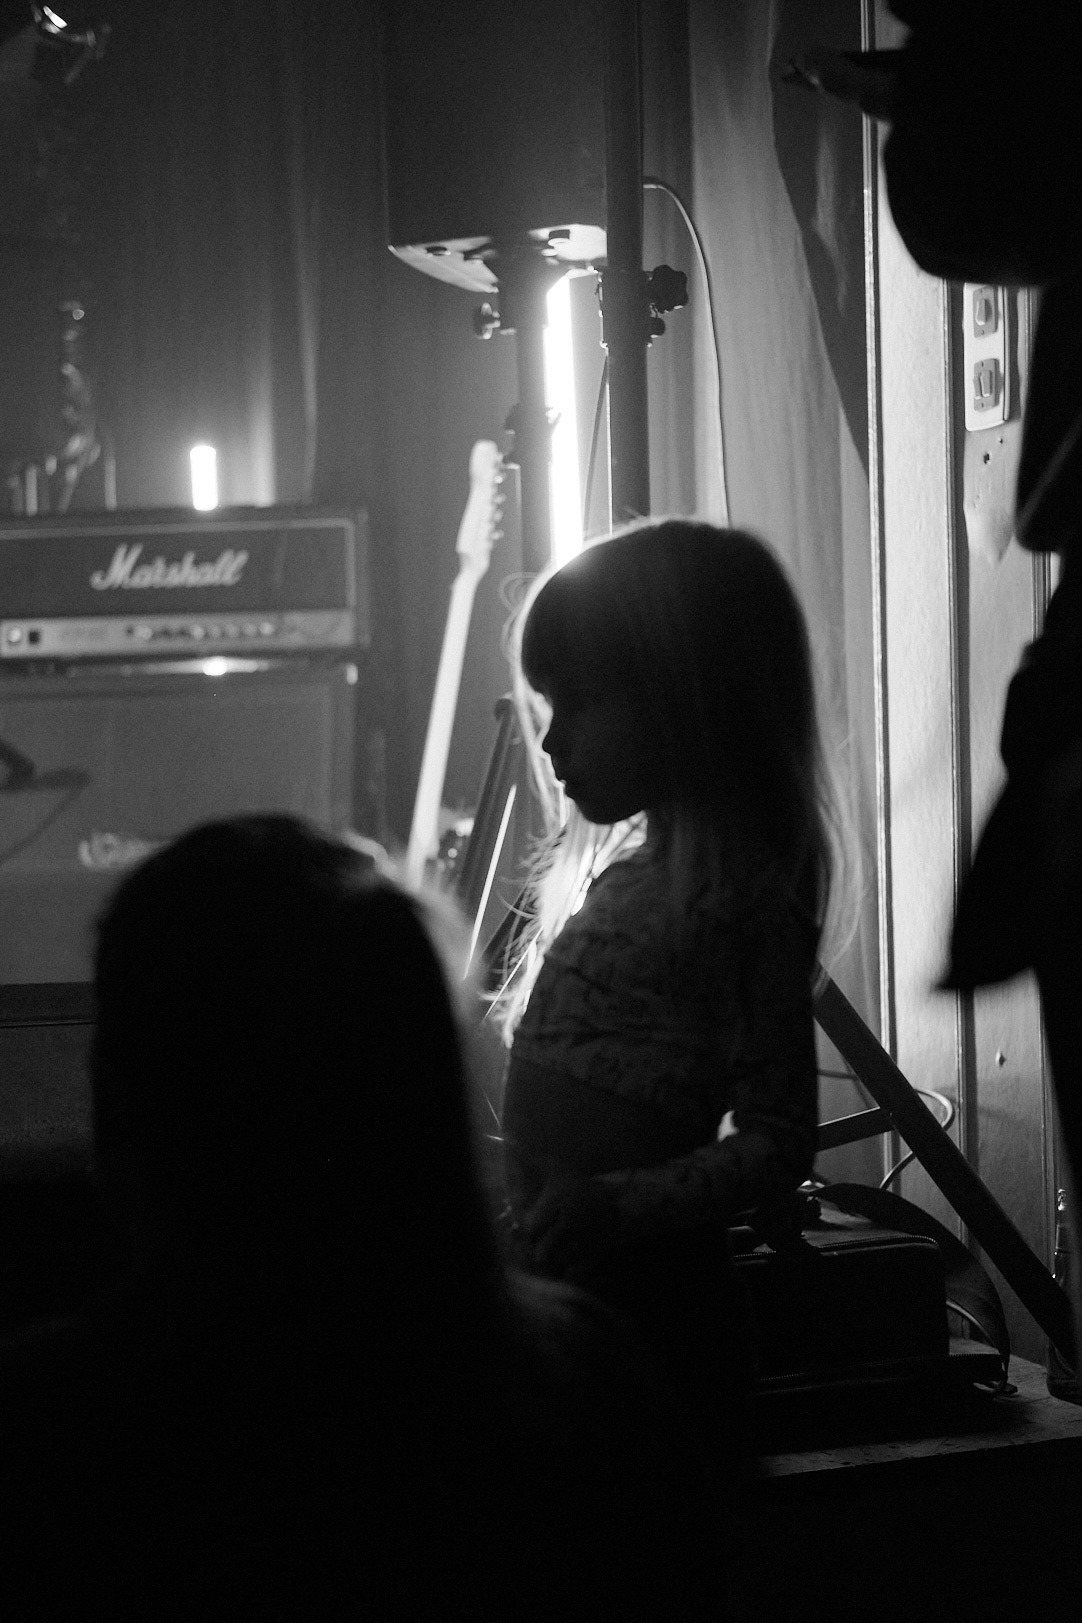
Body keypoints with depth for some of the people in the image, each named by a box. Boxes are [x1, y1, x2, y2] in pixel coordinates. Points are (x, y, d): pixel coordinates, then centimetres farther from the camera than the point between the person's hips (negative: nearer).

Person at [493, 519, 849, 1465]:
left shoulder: (742, 896, -14)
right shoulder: (625, 866, 12)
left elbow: (778, 1143, -17)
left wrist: (619, 1206, -26)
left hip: (648, 1313, -9)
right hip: (563, 1294, 9)